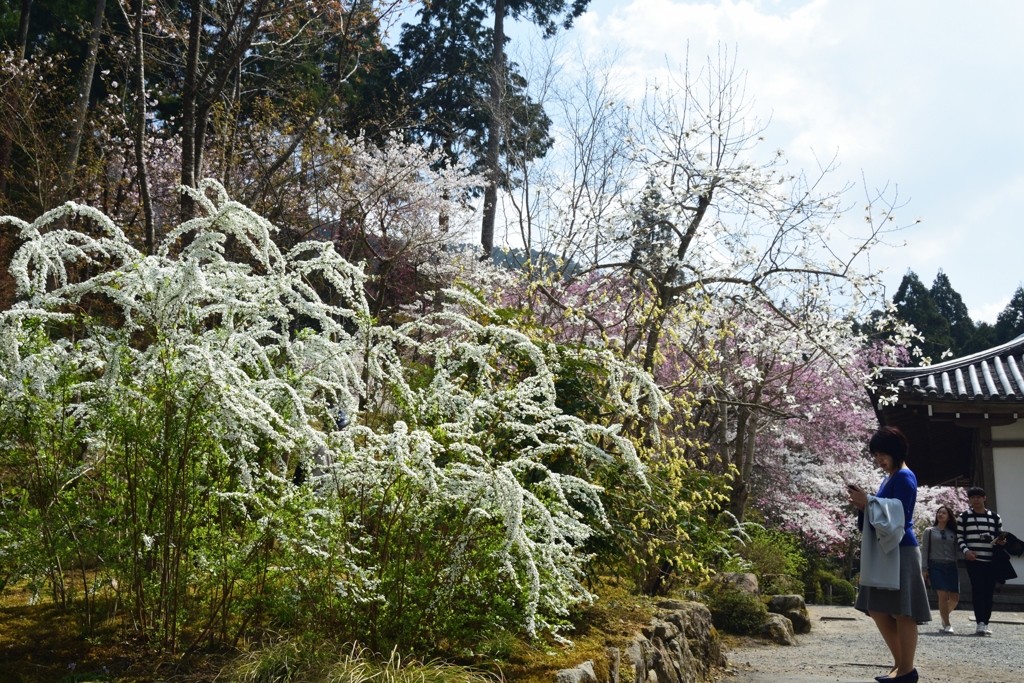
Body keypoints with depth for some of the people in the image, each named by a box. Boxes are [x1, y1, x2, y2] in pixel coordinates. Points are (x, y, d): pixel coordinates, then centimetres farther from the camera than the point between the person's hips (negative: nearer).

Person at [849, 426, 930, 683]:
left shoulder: (904, 477, -11)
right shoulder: (889, 478, 17)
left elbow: (899, 517, -18)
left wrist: (869, 502, -18)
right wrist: (864, 506, 2)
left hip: (901, 551, -10)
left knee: (901, 612, -3)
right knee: (878, 610, 10)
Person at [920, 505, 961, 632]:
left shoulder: (953, 533, 15)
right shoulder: (929, 531, 8)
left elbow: (957, 550, 9)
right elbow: (924, 550, 4)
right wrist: (925, 569, -3)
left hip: (951, 566, 3)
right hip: (935, 566, -3)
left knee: (955, 598, 1)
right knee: (943, 595, -13)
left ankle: (944, 615, 30)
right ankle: (947, 625, -4)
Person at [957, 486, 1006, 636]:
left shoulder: (995, 517, 13)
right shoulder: (964, 516, 6)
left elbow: (999, 537, 18)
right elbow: (959, 536, 5)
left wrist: (1001, 542, -5)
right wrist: (966, 550, -11)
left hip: (991, 560, 3)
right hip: (974, 559, -3)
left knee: (989, 591, 3)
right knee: (978, 589, -12)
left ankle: (985, 623, 10)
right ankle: (980, 623, -14)